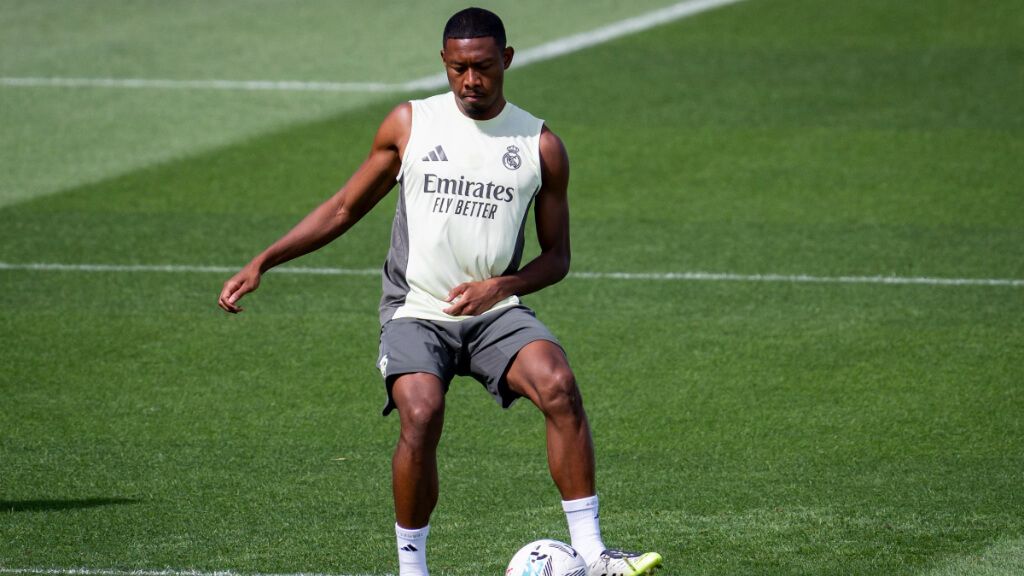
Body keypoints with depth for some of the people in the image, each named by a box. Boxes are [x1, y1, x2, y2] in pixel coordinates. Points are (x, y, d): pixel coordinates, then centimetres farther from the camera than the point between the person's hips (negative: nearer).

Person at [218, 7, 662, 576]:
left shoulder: (542, 146, 3)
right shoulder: (410, 123, 4)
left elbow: (556, 257, 8)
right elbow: (345, 208, 12)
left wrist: (500, 286, -12)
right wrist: (261, 263, 5)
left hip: (496, 312, 1)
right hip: (416, 312, -1)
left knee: (558, 385, -28)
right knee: (421, 417, -28)